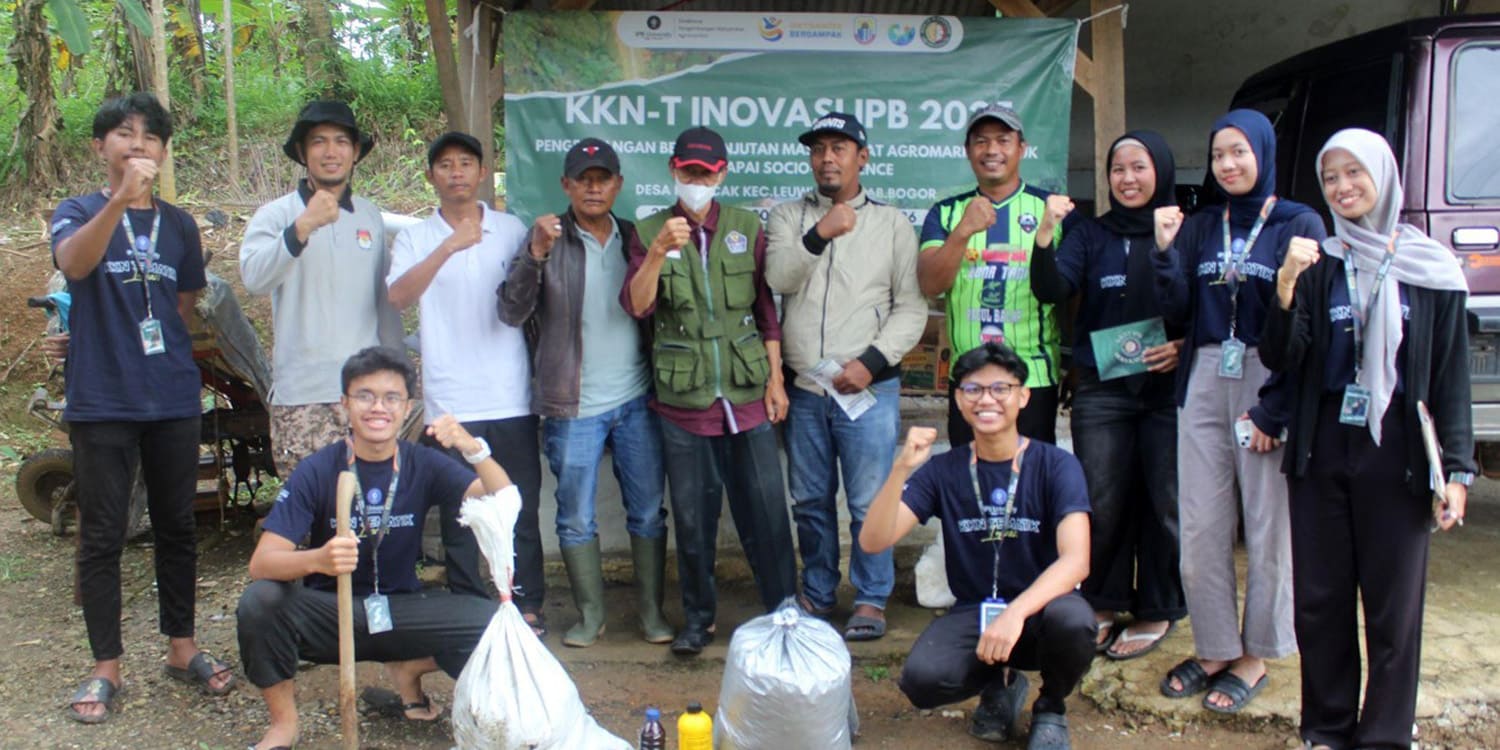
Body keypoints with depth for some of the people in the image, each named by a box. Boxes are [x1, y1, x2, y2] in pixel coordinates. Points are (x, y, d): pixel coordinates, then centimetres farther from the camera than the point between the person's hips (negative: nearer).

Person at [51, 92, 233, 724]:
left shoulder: (179, 225, 10)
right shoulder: (79, 212, 0)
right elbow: (73, 263, -23)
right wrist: (120, 198, -37)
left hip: (173, 399, 3)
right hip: (101, 403, -3)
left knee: (176, 527, 11)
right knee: (102, 536, 3)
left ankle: (181, 649, 23)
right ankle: (106, 667, 13)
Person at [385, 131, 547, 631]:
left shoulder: (512, 230, 8)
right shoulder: (416, 238, 5)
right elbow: (398, 297, -13)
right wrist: (449, 247, -21)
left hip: (511, 397, 1)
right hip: (450, 401, -1)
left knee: (521, 508, 6)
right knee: (458, 514, 5)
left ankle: (527, 605, 17)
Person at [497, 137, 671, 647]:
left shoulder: (635, 238, 8)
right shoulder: (547, 239, -2)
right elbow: (512, 312, -12)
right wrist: (535, 255, -25)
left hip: (637, 400, 2)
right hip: (574, 407, -2)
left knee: (648, 513, 7)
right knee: (576, 519, 6)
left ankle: (651, 610, 20)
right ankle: (590, 614, 20)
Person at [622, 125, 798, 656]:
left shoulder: (747, 228, 5)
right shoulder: (650, 232, 3)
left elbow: (767, 309, 8)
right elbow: (636, 305, -11)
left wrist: (775, 379, 4)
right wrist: (659, 252, -26)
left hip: (747, 395, 0)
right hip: (683, 400, 0)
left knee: (766, 511, 2)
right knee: (692, 518, 9)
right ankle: (698, 618, 24)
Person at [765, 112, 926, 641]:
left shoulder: (892, 224, 6)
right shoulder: (788, 217, 10)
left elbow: (911, 308, 1)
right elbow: (779, 279, -8)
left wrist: (871, 362, -11)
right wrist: (820, 235, -22)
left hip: (868, 386, -2)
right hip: (804, 387, 2)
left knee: (870, 502, -2)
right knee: (810, 501, 12)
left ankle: (871, 599, 13)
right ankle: (817, 593, 27)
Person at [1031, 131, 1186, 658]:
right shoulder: (1091, 235, 8)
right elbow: (1052, 291, -7)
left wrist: (1185, 346, -13)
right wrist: (1044, 238, -23)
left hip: (1169, 389, -1)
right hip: (1102, 391, 2)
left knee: (1165, 502, 4)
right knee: (1102, 501, 3)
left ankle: (1156, 610, 19)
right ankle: (1102, 604, 19)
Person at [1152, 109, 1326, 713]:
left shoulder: (1300, 224, -2)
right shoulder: (1198, 227, 11)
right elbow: (1177, 312, 4)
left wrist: (1273, 411, -12)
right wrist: (1164, 250, -11)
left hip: (1270, 385, -4)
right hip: (1204, 384, 4)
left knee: (1268, 526, 2)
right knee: (1200, 525, 5)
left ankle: (1255, 657, 17)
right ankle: (1214, 648, 20)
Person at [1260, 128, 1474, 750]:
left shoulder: (1430, 269, 1)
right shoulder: (1317, 264, 5)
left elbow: (1451, 376, 2)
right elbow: (1280, 359, -3)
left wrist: (1457, 468, -3)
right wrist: (1286, 291, -20)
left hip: (1395, 454, -2)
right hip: (1321, 452, 2)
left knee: (1393, 603, 2)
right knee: (1319, 598, 7)